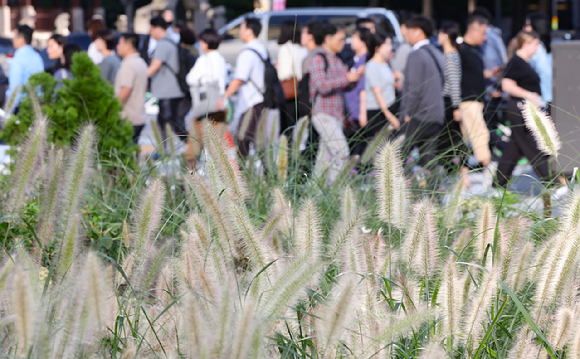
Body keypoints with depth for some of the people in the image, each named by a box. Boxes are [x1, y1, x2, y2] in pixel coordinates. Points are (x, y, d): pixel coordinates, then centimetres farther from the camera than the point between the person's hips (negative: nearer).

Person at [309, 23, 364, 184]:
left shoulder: (337, 61, 17)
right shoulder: (319, 59, -9)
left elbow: (343, 87, 19)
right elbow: (322, 87, -18)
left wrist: (355, 76, 1)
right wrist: (347, 78, -19)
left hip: (337, 114, 8)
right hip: (323, 114, -8)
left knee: (326, 156, 8)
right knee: (341, 152, -17)